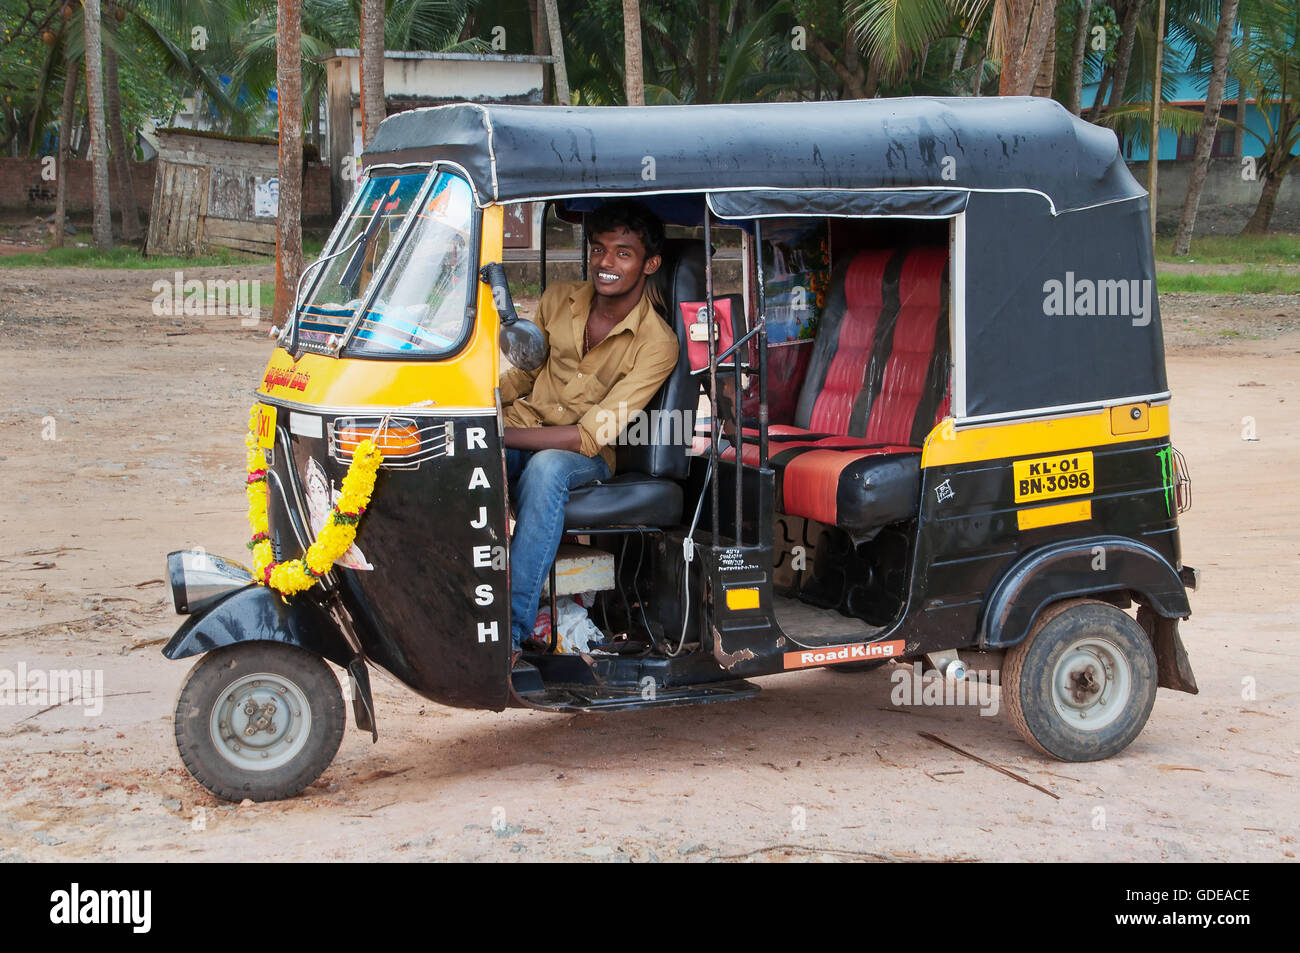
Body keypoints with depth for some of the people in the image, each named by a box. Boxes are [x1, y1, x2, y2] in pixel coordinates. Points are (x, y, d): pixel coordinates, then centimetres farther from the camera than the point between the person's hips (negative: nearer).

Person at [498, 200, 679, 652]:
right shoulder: (559, 299, 4)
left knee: (546, 468, -39)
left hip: (586, 459, -4)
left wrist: (500, 434, -26)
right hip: (521, 435, 4)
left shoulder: (656, 344, -13)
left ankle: (512, 627, -41)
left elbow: (590, 436, -19)